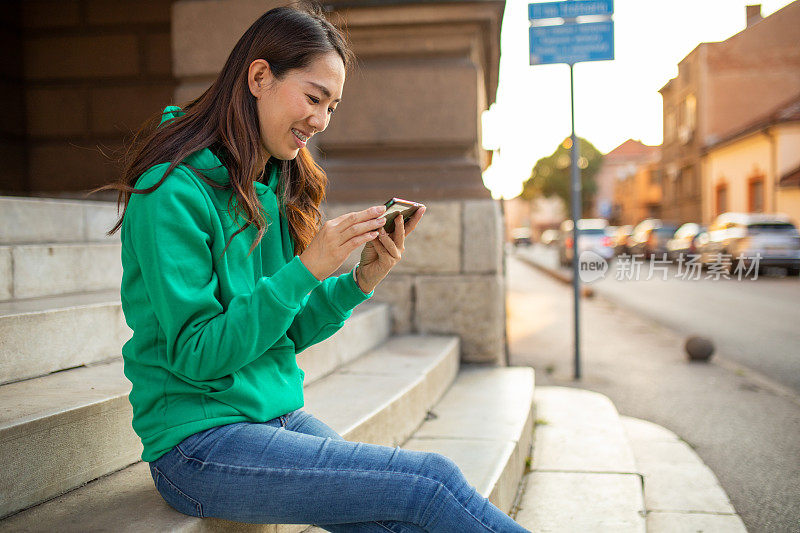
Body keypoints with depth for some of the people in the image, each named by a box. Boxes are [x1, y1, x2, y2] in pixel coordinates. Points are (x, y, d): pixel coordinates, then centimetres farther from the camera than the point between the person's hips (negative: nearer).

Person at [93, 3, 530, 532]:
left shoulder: (274, 191, 10)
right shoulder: (172, 190, -13)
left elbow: (289, 331, 11)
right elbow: (196, 354, -16)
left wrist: (362, 280, -6)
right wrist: (306, 270, -22)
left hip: (279, 415, 7)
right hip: (198, 441, -6)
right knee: (434, 481, -18)